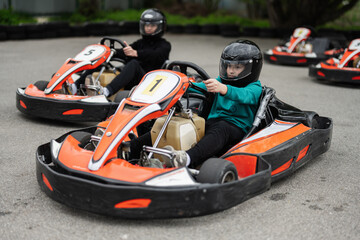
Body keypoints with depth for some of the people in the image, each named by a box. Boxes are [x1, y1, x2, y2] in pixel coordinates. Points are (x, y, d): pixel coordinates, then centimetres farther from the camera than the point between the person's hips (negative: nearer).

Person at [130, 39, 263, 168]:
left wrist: (222, 89, -43)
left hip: (237, 129, -6)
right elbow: (200, 87, 8)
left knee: (220, 128, -40)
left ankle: (187, 158, -67)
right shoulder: (220, 81, 23)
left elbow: (243, 95, -22)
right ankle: (131, 147, -29)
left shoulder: (254, 88, 2)